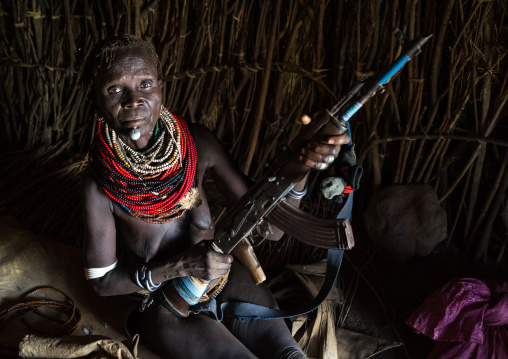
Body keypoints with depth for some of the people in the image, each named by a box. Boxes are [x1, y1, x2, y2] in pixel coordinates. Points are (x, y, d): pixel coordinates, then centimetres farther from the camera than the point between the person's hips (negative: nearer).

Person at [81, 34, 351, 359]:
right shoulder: (99, 184, -19)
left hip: (224, 275, 2)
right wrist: (181, 266, -24)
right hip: (162, 301, -2)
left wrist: (300, 167, -31)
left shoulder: (198, 143, -13)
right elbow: (102, 280, -10)